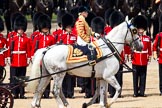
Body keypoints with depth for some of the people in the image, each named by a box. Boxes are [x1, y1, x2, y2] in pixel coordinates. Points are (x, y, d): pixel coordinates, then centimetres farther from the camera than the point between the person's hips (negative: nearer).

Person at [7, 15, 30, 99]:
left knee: (22, 78, 3)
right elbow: (9, 49, 3)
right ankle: (15, 93, 4)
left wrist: (28, 59, -2)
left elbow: (28, 50, 4)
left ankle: (22, 93, 7)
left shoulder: (26, 39, 5)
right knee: (14, 78, 0)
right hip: (14, 61, 0)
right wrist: (9, 59, -3)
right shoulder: (12, 38, 4)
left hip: (23, 62, 0)